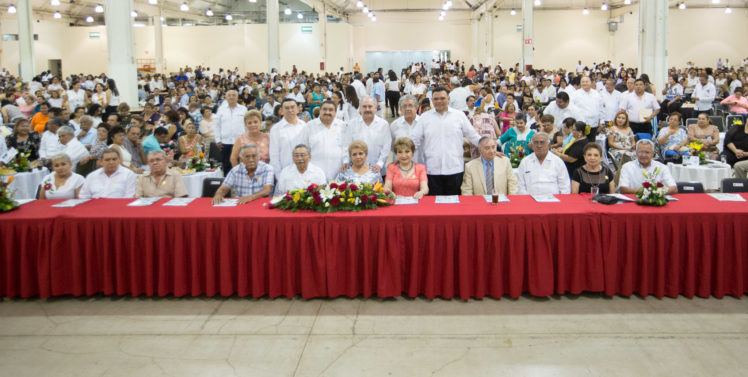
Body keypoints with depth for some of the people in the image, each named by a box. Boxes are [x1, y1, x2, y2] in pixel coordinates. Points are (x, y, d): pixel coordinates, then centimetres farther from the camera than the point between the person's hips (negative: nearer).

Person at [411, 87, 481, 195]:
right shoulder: (425, 117, 8)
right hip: (432, 170, 0)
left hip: (454, 169, 0)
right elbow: (415, 141, 10)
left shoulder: (459, 115, 7)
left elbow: (473, 136, 10)